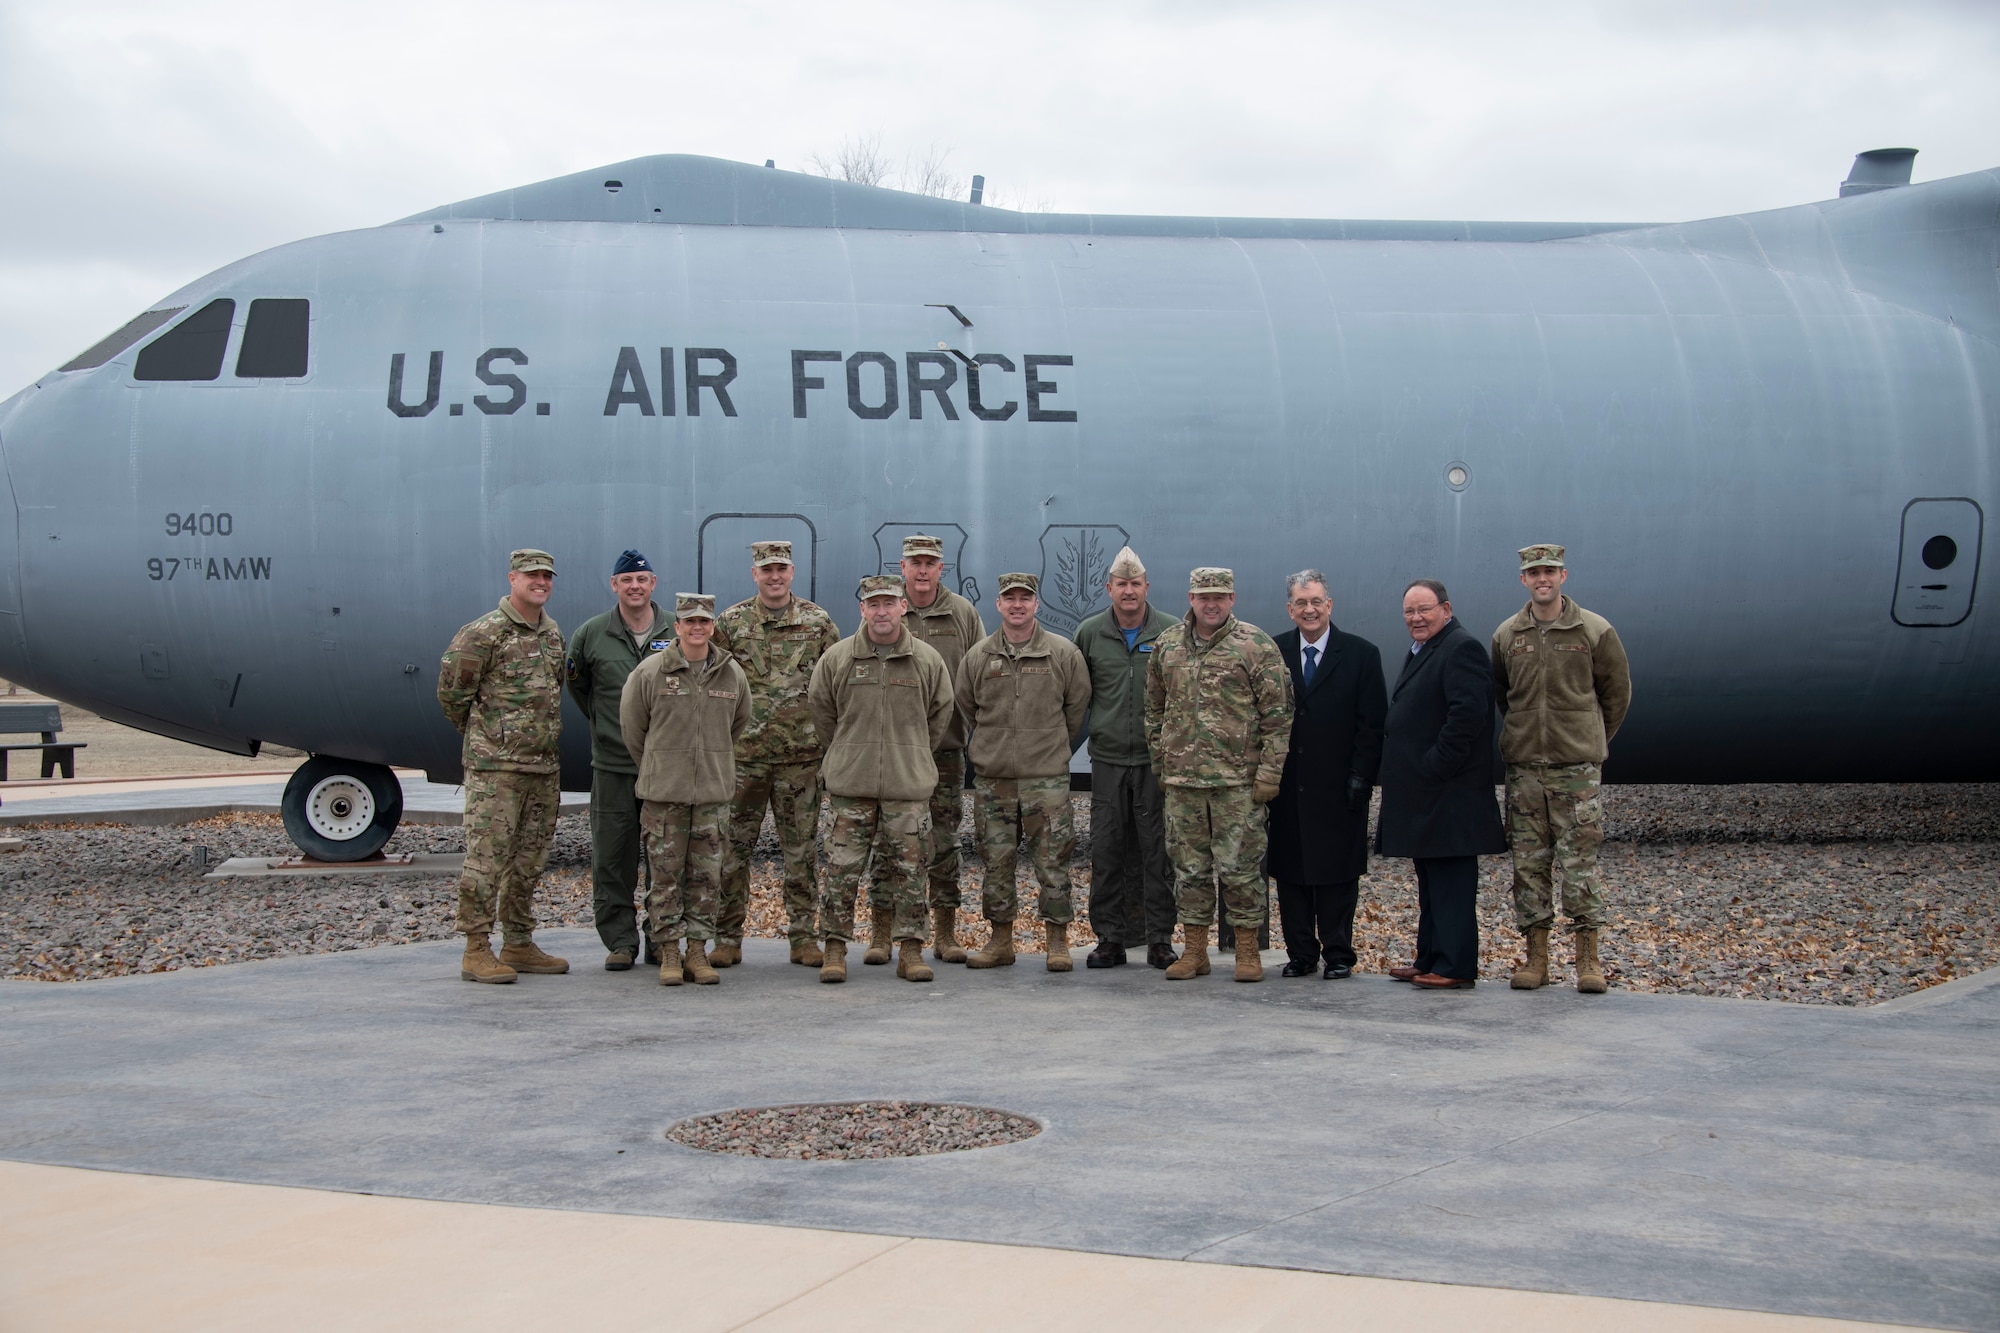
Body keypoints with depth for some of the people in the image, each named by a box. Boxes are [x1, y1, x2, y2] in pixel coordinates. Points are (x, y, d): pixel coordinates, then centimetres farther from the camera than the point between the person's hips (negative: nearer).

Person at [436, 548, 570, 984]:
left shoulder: (553, 634, 14)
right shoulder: (484, 633, -9)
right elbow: (451, 693, -6)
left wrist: (546, 738, 16)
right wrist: (483, 736, 4)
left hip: (543, 767, 7)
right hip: (495, 767, -7)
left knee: (530, 860, 12)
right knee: (487, 858, -6)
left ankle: (519, 944, 20)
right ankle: (477, 950, -2)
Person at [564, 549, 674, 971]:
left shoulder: (678, 632, 3)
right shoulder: (591, 634, 4)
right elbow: (575, 683, 19)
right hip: (612, 765, 0)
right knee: (612, 858, 0)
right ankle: (620, 941, 8)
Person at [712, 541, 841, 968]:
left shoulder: (818, 622, 4)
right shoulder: (731, 622, 2)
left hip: (801, 757, 0)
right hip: (744, 756, 0)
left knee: (801, 849, 5)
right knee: (733, 847, 2)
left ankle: (803, 937, 13)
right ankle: (727, 937, 11)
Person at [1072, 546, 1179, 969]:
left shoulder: (1171, 632, -1)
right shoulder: (1089, 633, 5)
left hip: (1156, 759, -2)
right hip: (1108, 758, 2)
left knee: (1158, 850, 1)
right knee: (1105, 850, 4)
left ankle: (1160, 938, 9)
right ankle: (1109, 937, 13)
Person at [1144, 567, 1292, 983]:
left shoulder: (1256, 646, -3)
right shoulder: (1167, 646, 10)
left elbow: (1277, 714, -4)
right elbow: (1155, 710, 18)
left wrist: (1269, 772, -8)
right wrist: (1160, 765, 13)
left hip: (1238, 780, -4)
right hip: (1182, 778, 4)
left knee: (1241, 866, -1)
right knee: (1189, 866, 8)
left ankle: (1248, 951, 10)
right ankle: (1194, 951, 17)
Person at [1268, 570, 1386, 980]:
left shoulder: (1360, 654, 1)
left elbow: (1372, 723, -1)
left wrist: (1360, 776, -9)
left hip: (1338, 788, -2)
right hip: (1287, 787, 2)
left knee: (1337, 873, 2)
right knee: (1290, 873, 5)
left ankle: (1338, 954, 10)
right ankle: (1301, 953, 14)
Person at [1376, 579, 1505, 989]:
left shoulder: (1462, 649, -12)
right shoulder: (1420, 652, 20)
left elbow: (1468, 714, -22)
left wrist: (1436, 766, -20)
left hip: (1448, 795, -10)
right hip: (1423, 793, 10)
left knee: (1451, 882, -7)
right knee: (1430, 880, 14)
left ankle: (1455, 966, -4)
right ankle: (1430, 960, 21)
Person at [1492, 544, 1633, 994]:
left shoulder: (1595, 631, 0)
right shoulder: (1506, 635, 7)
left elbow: (1617, 692, 10)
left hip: (1577, 766, -3)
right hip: (1522, 766, 3)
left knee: (1580, 860, -4)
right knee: (1528, 861, 3)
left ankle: (1588, 959, 2)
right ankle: (1536, 956, 9)